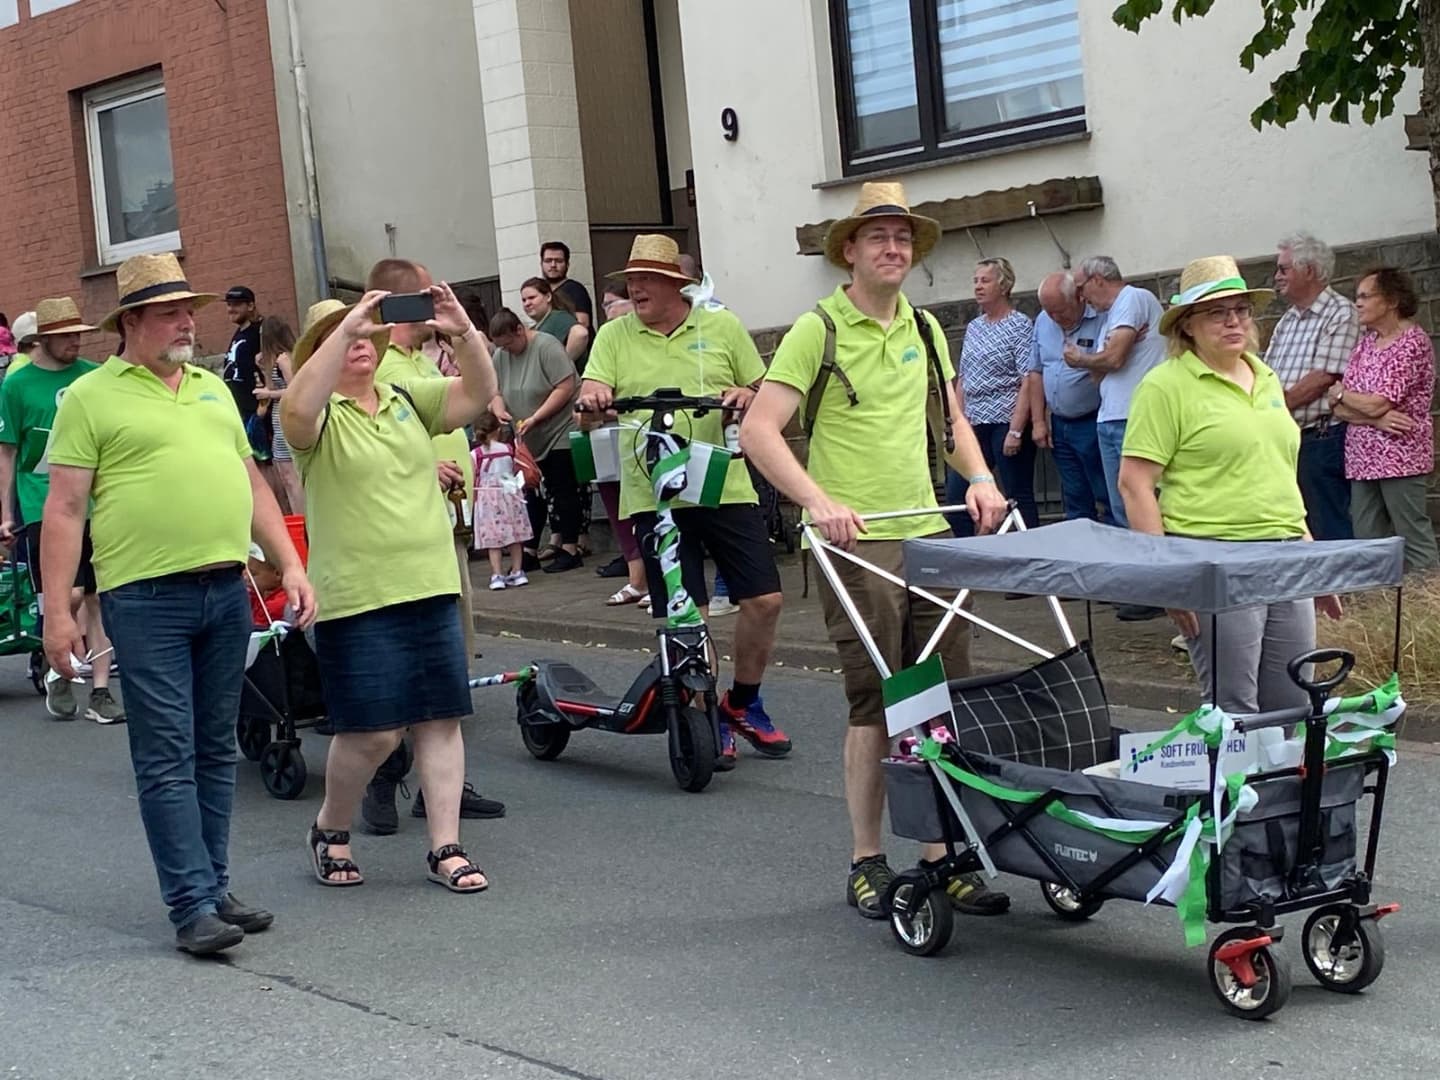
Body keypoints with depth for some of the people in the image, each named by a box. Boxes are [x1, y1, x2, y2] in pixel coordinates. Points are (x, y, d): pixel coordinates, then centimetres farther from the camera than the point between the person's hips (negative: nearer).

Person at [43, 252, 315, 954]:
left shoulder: (212, 388, 18)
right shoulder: (91, 397, -1)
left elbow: (252, 484, 21)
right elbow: (64, 508, -5)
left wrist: (290, 566, 12)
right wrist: (56, 612, -10)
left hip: (227, 590, 6)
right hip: (146, 598, -6)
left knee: (215, 751, 11)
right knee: (168, 757, -4)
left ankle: (215, 890, 19)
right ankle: (192, 906, -1)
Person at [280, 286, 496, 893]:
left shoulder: (408, 400, 12)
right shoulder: (320, 416, -3)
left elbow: (478, 392, 3)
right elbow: (297, 408, -27)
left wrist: (462, 332, -15)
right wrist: (346, 325, -29)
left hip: (431, 589, 5)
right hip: (357, 598, -5)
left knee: (440, 720, 5)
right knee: (374, 732, -3)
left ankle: (446, 848, 12)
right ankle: (329, 831, 21)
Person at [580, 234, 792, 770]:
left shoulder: (722, 327, 8)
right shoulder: (615, 335, 8)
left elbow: (765, 395, 13)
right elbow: (590, 394, -3)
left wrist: (747, 398, -10)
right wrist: (592, 395, -26)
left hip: (726, 488, 1)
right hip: (655, 495, -1)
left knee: (764, 598, -2)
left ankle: (743, 702, 21)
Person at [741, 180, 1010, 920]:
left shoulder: (925, 330, 15)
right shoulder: (817, 330, -5)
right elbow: (759, 431, -12)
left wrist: (980, 479, 7)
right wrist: (818, 500, -23)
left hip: (930, 533, 6)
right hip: (857, 541, -6)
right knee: (875, 705, -2)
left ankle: (942, 856, 16)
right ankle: (866, 863, 12)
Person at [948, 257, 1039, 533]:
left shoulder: (1020, 326, -5)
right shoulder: (973, 327, 16)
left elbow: (1029, 383, -12)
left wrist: (1016, 431, -19)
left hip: (1007, 422, -7)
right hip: (975, 425, 7)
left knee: (1018, 497, -2)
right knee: (955, 495, 4)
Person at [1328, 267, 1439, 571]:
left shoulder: (1413, 342, -7)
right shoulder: (1366, 342, 15)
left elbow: (1378, 403, -16)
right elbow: (1339, 409, 8)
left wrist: (1340, 393, 1)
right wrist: (1374, 418, -11)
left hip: (1398, 456, -7)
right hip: (1363, 458, 7)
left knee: (1415, 542, -7)